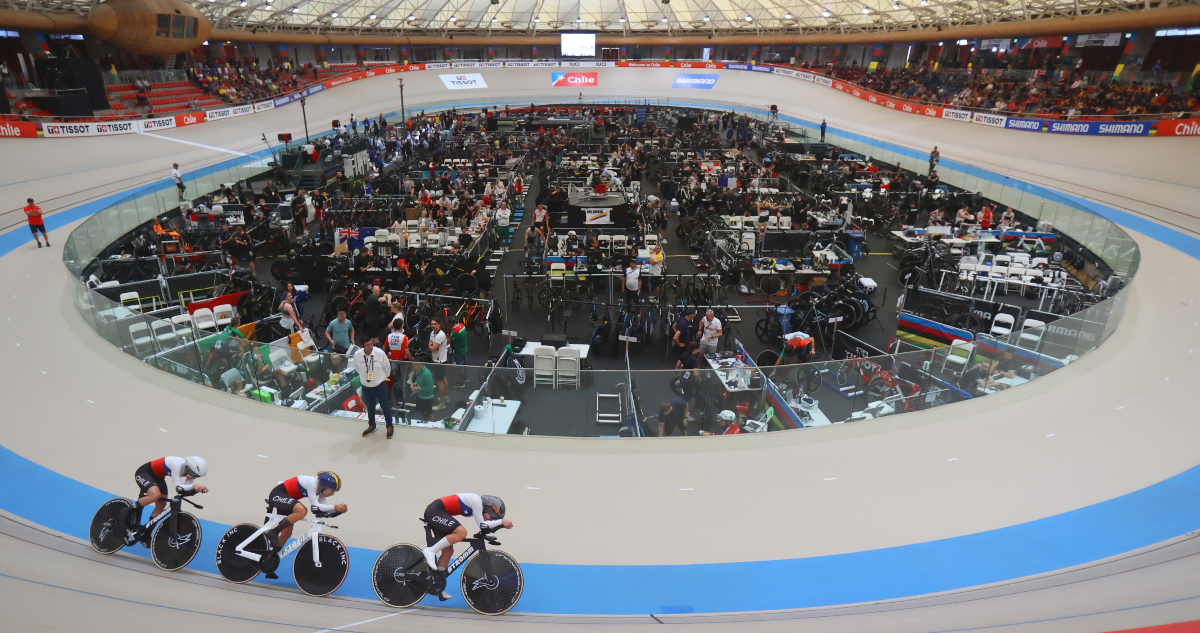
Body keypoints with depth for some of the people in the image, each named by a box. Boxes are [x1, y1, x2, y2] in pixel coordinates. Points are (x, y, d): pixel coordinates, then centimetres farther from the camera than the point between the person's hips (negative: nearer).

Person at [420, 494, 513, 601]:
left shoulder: (478, 504, 13)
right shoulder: (476, 501, -14)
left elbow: (483, 526, 16)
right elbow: (481, 524, -16)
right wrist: (501, 521, -14)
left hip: (433, 513, 10)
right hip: (435, 511, -10)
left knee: (448, 552, 9)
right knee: (461, 532, -26)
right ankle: (430, 551, -18)